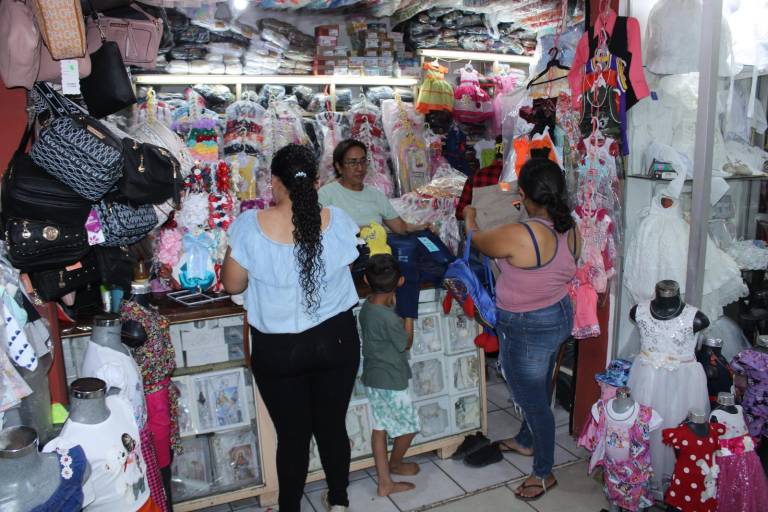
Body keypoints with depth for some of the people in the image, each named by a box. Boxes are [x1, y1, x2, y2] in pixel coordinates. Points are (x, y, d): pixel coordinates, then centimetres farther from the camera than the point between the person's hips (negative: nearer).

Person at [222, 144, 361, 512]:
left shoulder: (250, 225, -15)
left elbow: (233, 285, -3)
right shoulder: (338, 221, -10)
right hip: (336, 340, 2)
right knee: (333, 425, 19)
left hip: (277, 349, -1)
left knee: (292, 435, 14)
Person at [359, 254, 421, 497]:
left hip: (373, 378, 9)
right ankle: (394, 463, 37)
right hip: (391, 382, -8)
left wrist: (396, 303, 2)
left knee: (380, 427, 14)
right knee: (409, 427, 14)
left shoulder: (367, 307, -3)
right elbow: (407, 342, -12)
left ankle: (385, 482, 23)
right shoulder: (388, 318, -28)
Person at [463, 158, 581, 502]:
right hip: (560, 315, 8)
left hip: (527, 329, -8)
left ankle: (544, 473, 32)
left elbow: (478, 241, -12)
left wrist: (470, 218, 11)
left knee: (533, 398, 12)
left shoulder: (518, 236, -32)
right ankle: (527, 441, 53)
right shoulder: (571, 229, -9)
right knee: (538, 389, 28)